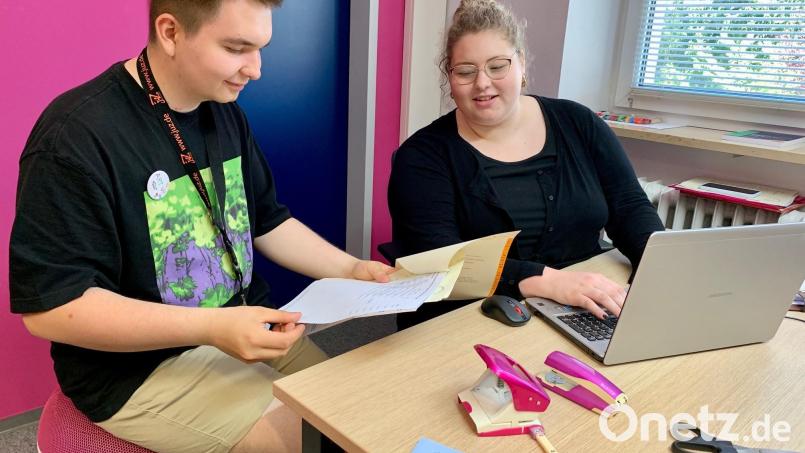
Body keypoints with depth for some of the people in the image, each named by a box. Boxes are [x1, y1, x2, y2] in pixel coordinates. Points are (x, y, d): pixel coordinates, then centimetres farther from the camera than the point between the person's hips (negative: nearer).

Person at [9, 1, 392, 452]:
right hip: (139, 369, -7)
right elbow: (49, 305, -21)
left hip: (245, 328, 8)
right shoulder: (75, 136, -20)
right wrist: (210, 327, -30)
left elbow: (268, 221, 13)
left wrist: (352, 270, -2)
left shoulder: (225, 112, 5)